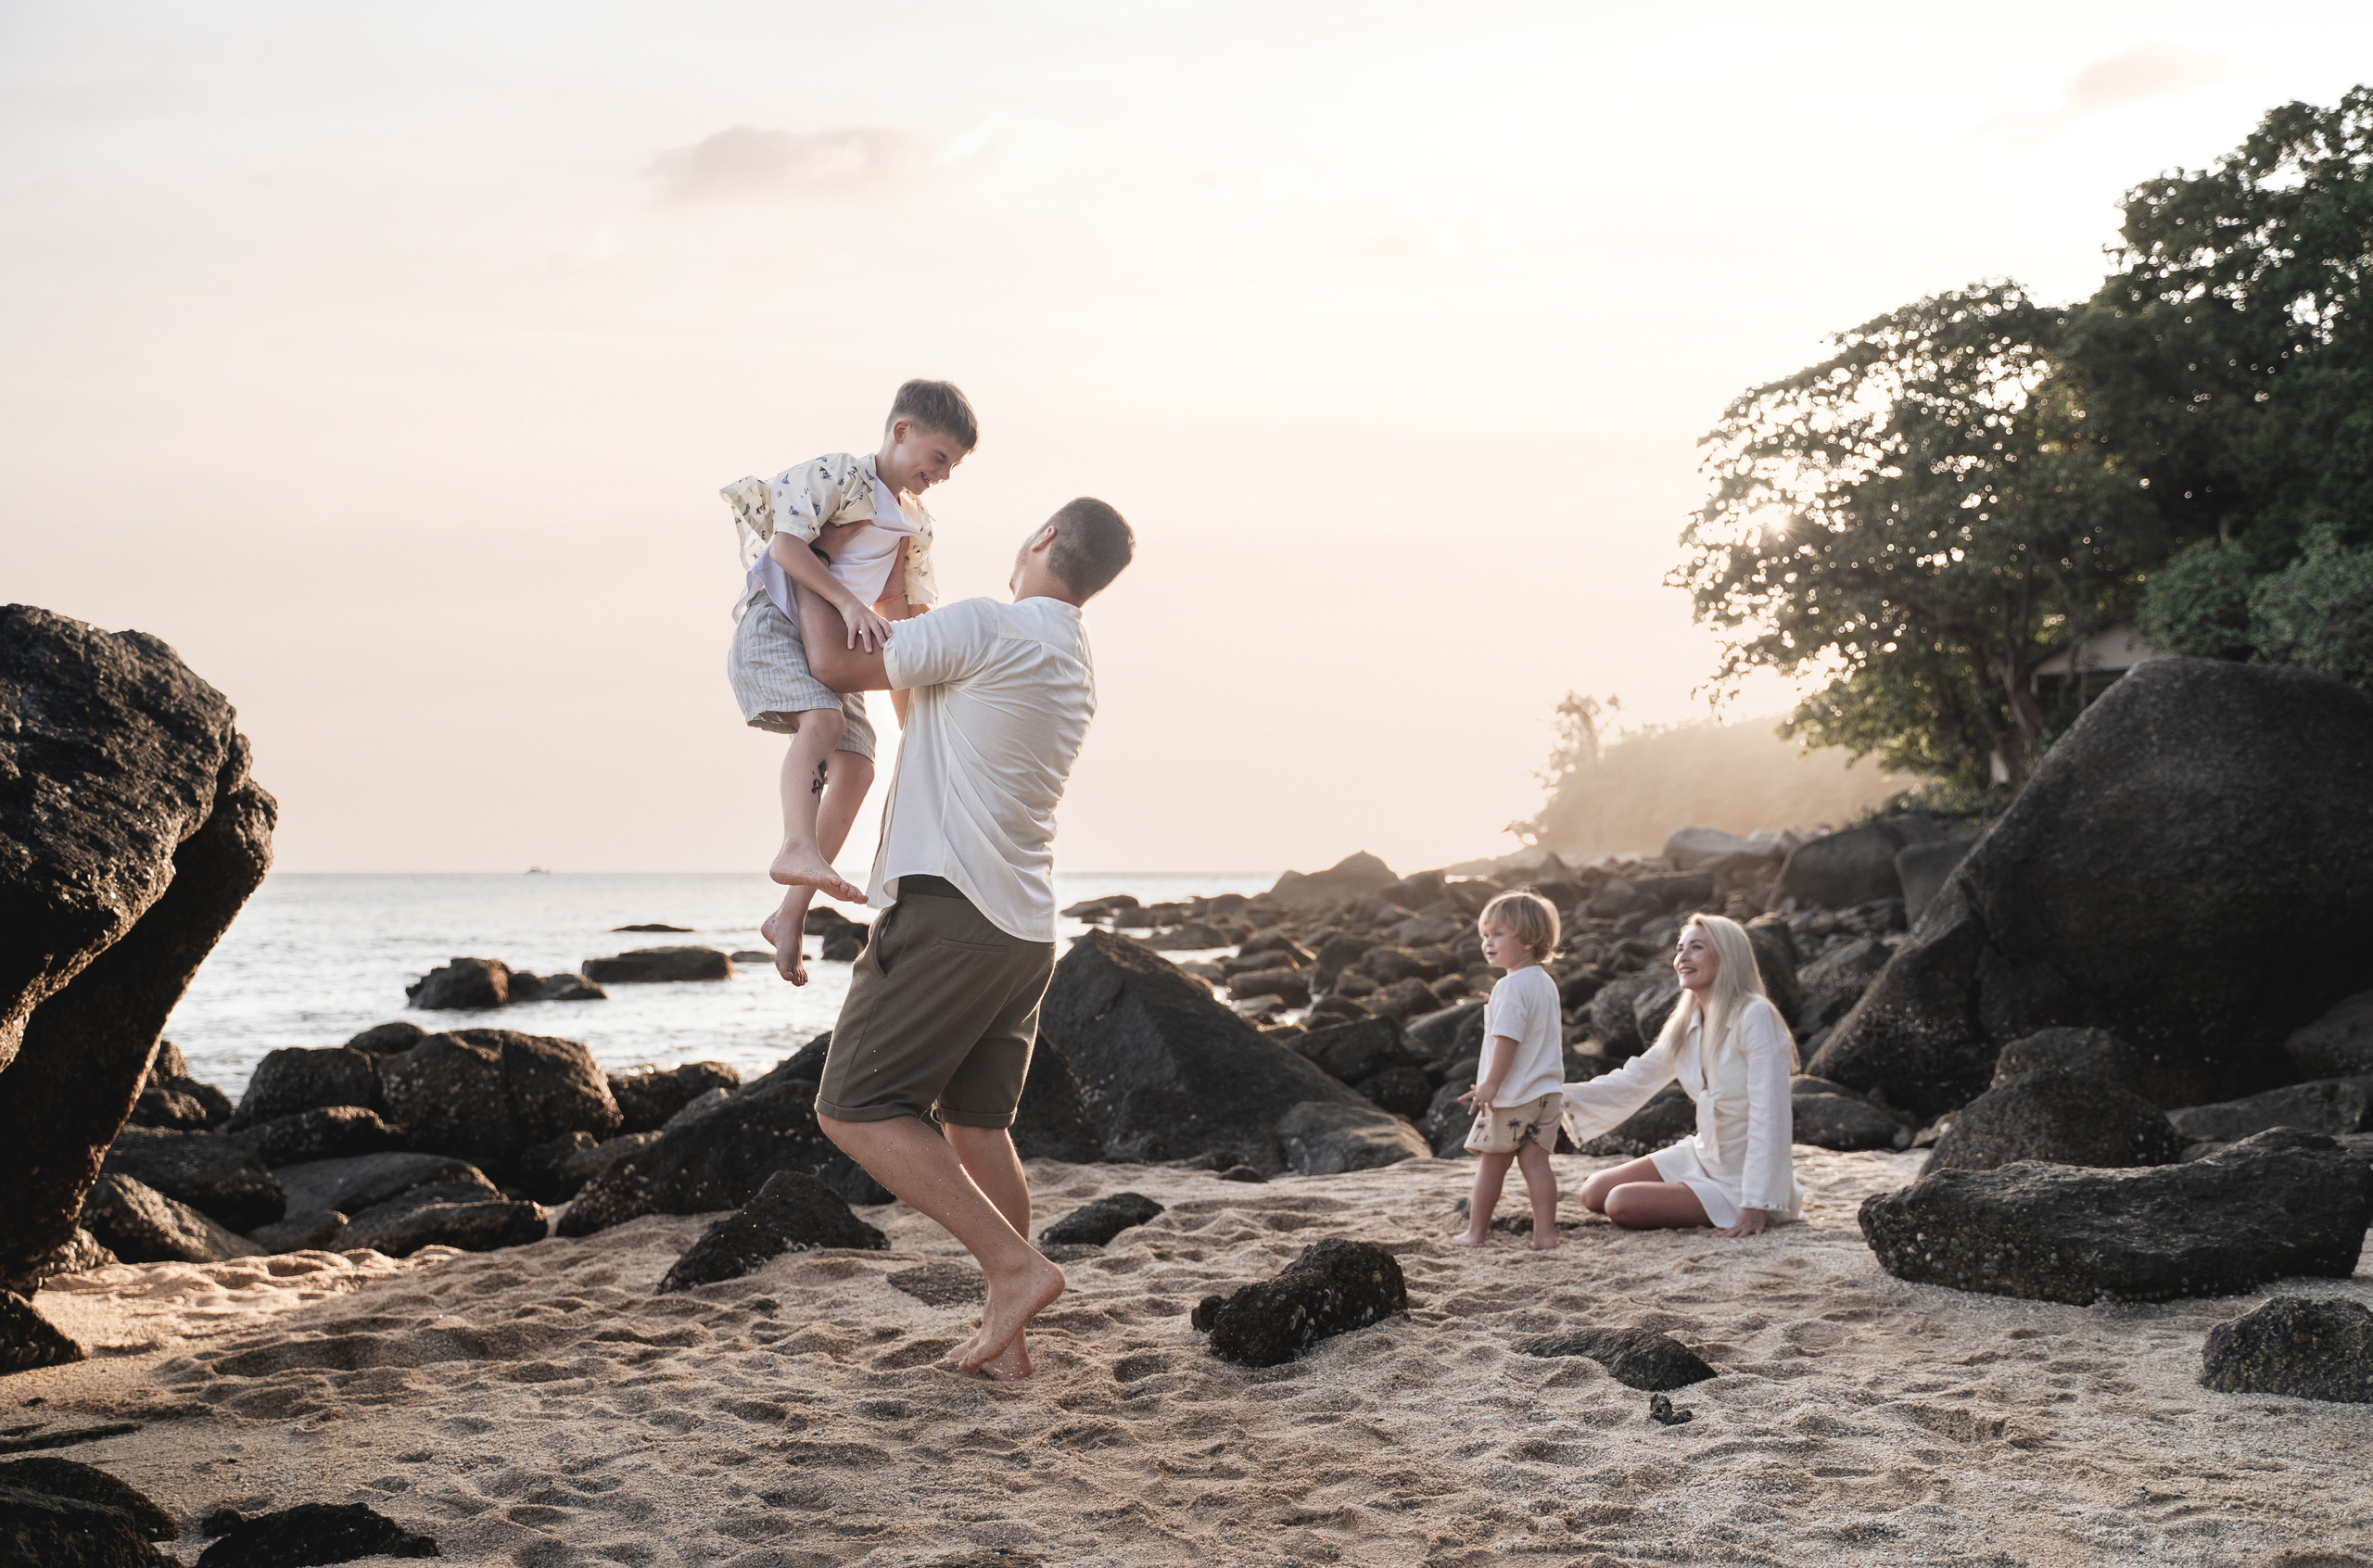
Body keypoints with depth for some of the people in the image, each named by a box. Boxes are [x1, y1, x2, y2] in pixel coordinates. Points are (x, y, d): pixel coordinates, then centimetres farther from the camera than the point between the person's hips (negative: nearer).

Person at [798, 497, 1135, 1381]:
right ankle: (1006, 1333, 14)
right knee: (976, 1125, 15)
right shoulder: (1076, 669, 17)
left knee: (855, 1110, -7)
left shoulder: (989, 626, -11)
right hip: (1025, 930, 9)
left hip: (948, 911, -9)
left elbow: (837, 667, -3)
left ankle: (1015, 1265, -15)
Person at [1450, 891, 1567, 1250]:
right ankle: (1544, 1232, -3)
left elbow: (1507, 1038, -22)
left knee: (1492, 1161, 4)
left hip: (1512, 1096, -7)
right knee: (1535, 1161, 4)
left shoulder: (1511, 986, -17)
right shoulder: (1545, 983, 13)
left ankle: (1476, 1231, 14)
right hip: (1547, 1091, 7)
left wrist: (1491, 1084, -19)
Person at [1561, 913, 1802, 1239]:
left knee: (1622, 1204, -18)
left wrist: (1757, 1205, -25)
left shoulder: (1754, 1017, -21)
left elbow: (1769, 1116, -23)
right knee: (1595, 1193, 2)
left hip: (1742, 1177, -8)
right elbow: (1633, 1081, 8)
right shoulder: (1684, 1026, 4)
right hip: (1701, 1156, 8)